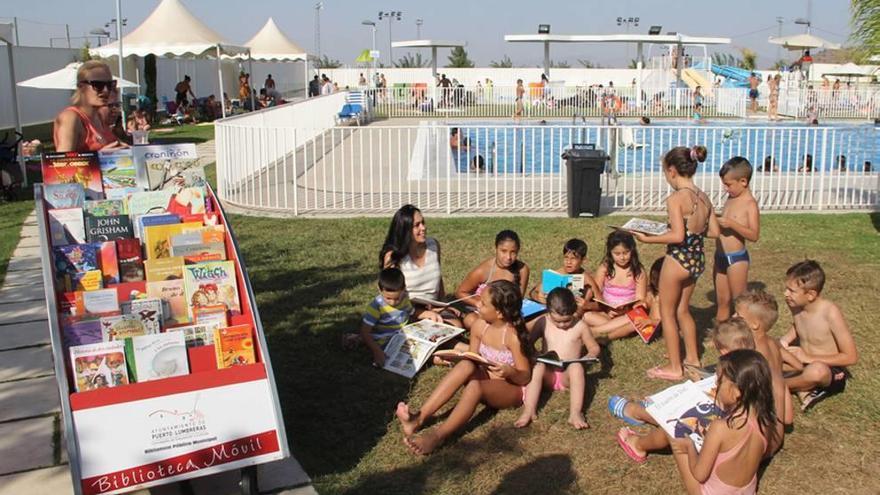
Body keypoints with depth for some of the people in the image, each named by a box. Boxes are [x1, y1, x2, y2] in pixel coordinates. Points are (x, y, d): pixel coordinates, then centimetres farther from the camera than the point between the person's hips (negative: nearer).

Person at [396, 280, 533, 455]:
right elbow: (474, 360, 6)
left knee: (475, 385, -36)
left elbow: (525, 378, -16)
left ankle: (438, 435, -43)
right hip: (485, 382, 5)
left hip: (513, 390, -5)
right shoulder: (480, 326, -4)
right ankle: (420, 417, -37)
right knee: (467, 365, -27)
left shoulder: (512, 336, -21)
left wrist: (510, 372, -37)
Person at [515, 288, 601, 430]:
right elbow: (528, 343, 9)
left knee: (576, 366, -34)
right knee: (538, 366, -32)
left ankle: (575, 414, -42)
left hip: (568, 375, -1)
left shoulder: (580, 326, -3)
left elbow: (594, 348, 6)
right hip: (548, 375, 1)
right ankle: (528, 411, -39)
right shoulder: (543, 323, 0)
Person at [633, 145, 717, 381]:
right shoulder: (703, 197, 4)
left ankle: (674, 368, 16)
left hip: (678, 259, -8)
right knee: (682, 310, 24)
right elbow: (714, 230, 8)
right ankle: (692, 359, 35)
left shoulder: (675, 199, -19)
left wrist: (647, 239, -16)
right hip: (698, 259, 8)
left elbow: (678, 236, -25)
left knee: (667, 312, 9)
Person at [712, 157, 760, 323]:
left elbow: (754, 235, -20)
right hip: (720, 256, 8)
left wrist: (731, 224, -27)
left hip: (736, 258, -8)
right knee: (721, 301, 15)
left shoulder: (750, 204, -14)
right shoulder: (731, 199, 10)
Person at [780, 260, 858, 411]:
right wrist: (785, 339, -4)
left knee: (816, 371, -41)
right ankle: (803, 388, -21)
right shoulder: (795, 304, -8)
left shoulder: (830, 313, -25)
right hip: (803, 364, 6)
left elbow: (851, 357, -23)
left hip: (831, 372, -6)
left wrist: (809, 358, -20)